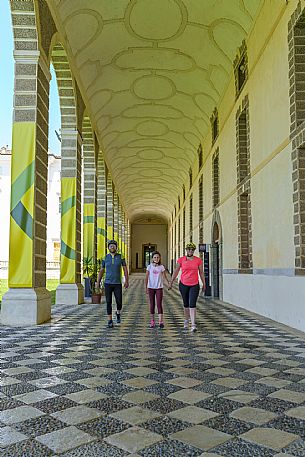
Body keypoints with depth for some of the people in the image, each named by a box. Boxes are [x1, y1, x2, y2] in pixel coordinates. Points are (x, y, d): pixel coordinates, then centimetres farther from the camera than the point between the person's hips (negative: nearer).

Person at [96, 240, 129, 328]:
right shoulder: (105, 258, 3)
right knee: (109, 302, -2)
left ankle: (118, 313, 30)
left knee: (119, 302, -3)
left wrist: (126, 281, -8)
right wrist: (98, 282, 2)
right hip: (107, 283, 1)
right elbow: (101, 271, 9)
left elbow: (125, 269, 0)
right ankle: (110, 321, 8)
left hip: (117, 284, 0)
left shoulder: (121, 257, 0)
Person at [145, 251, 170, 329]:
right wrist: (146, 287, -1)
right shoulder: (149, 267, -1)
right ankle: (152, 321, 17)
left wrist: (168, 282, -9)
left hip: (159, 288, -1)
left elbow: (165, 276, 5)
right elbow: (146, 278, 2)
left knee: (159, 304, -7)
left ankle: (161, 322, -9)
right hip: (151, 288, 1)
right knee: (152, 304, 7)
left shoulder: (161, 267, 0)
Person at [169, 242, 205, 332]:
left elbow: (201, 272, 5)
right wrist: (171, 283, 2)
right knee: (186, 304, 14)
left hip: (194, 285, -1)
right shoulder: (181, 260, -3)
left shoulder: (198, 260, -1)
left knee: (192, 305, -12)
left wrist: (204, 284, 7)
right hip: (183, 284, 1)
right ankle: (186, 320, 37)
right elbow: (176, 271, 2)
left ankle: (193, 325, -15)